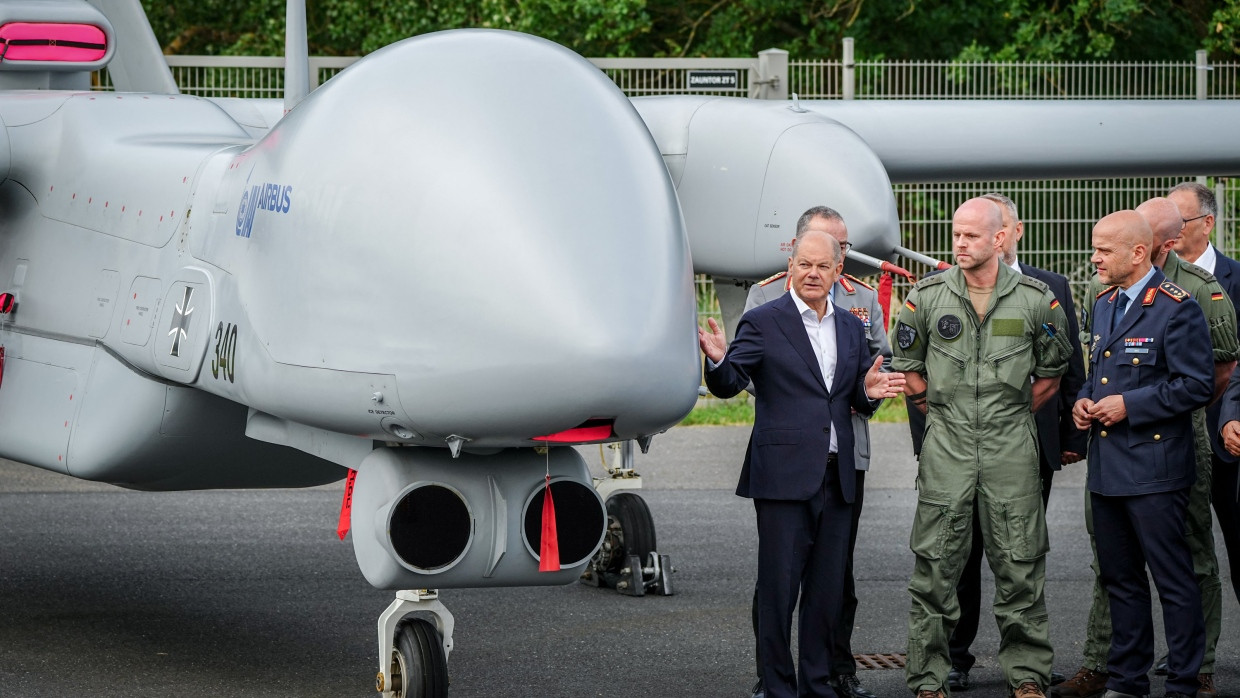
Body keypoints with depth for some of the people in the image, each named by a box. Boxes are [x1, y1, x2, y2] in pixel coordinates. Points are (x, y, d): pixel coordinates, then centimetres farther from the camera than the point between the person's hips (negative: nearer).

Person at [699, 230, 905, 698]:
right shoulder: (763, 322, -2)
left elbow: (858, 401, 18)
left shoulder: (851, 328, 14)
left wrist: (869, 392, -5)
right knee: (778, 588, -2)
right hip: (784, 477, -5)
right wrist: (717, 360, -30)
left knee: (828, 589, 10)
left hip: (836, 479, 5)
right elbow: (728, 385, -8)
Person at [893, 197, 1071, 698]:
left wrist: (1014, 414, 10)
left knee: (1019, 564, 3)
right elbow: (906, 365, 13)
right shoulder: (927, 295, 0)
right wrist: (939, 412, 11)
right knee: (935, 564, 1)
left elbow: (1051, 373, 12)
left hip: (1011, 447, 0)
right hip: (946, 447, 0)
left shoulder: (1035, 299, -1)